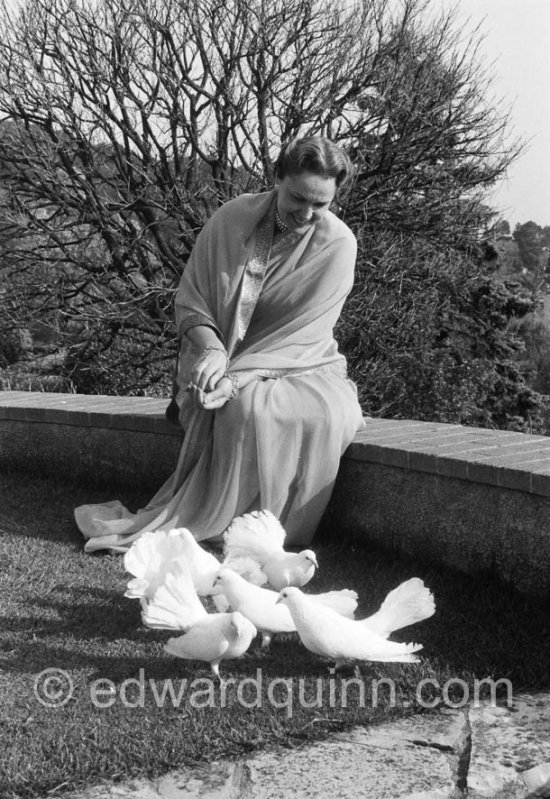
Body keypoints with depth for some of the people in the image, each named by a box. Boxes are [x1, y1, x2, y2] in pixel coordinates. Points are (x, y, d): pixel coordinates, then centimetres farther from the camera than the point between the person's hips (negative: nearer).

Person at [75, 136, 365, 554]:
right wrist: (211, 349, -20)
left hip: (301, 367, 0)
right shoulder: (232, 218, -3)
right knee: (249, 406, -35)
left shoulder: (338, 243, -9)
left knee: (329, 414, -33)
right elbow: (190, 298, 1)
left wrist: (237, 374, -25)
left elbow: (302, 333, -14)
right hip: (226, 365, 0)